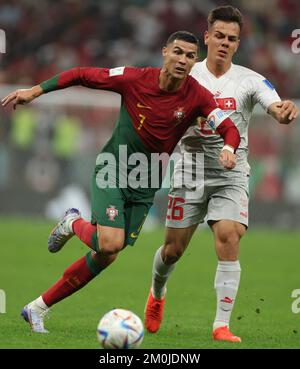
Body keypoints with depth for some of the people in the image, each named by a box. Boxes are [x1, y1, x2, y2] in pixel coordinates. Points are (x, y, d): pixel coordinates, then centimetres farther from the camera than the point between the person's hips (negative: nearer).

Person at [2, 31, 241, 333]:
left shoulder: (197, 96, -10)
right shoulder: (134, 79, -14)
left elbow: (230, 129, -11)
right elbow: (81, 75, -5)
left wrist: (228, 149, -35)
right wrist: (35, 91, -8)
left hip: (145, 185, 3)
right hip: (112, 170, -3)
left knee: (104, 257, 3)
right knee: (110, 244, -24)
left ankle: (37, 308, 16)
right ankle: (74, 224, 12)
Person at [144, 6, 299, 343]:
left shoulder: (249, 81, -2)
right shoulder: (185, 76, 0)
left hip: (231, 175, -1)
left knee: (229, 240, -19)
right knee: (173, 248, 5)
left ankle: (222, 325, -15)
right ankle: (156, 294, 39)